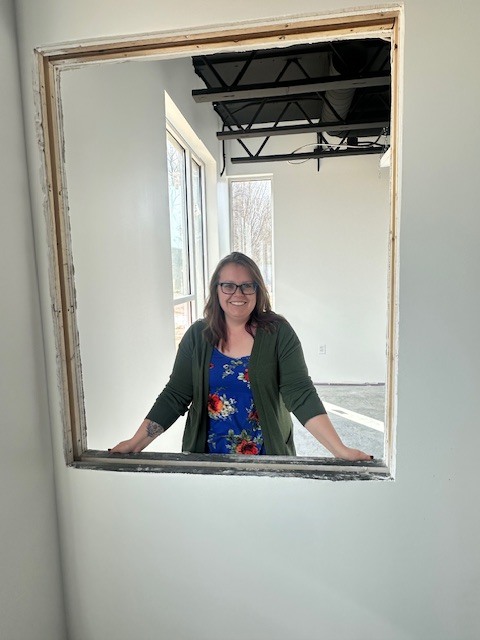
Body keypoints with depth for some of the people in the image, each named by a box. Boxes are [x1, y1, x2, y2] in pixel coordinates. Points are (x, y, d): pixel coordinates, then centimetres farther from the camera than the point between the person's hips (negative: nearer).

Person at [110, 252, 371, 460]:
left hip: (268, 458, -1)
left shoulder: (278, 333, -11)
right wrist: (136, 443, -11)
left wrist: (340, 450, -25)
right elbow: (174, 396, -3)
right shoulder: (198, 336, -5)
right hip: (207, 459, 2)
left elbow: (301, 394, -16)